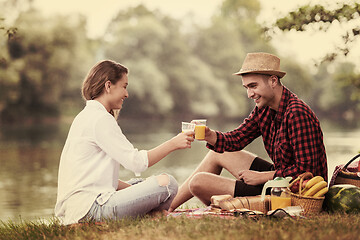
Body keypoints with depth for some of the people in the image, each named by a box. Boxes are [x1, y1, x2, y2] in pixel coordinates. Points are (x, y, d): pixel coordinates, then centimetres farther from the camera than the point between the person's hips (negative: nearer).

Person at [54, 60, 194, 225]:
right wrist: (173, 144, -4)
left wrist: (135, 190, 14)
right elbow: (136, 162, -15)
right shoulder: (100, 119, -10)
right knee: (165, 183, -15)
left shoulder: (86, 116, 22)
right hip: (90, 208, -11)